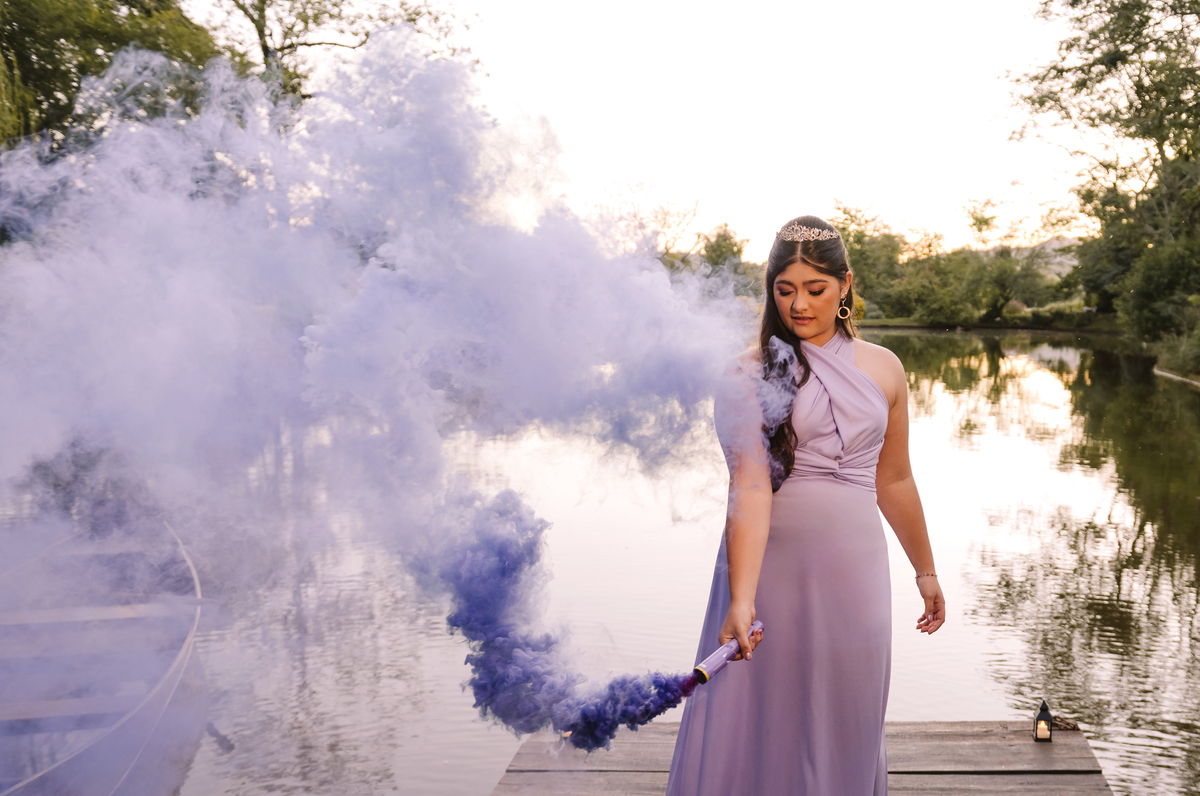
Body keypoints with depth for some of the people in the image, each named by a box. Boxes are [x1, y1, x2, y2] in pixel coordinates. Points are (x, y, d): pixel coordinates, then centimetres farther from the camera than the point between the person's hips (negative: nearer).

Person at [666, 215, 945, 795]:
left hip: (853, 568, 3)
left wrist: (925, 571, 23)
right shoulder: (749, 375, -5)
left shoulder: (883, 370, 7)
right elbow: (750, 486, -18)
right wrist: (742, 600, -29)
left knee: (842, 725, 9)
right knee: (753, 724, 1)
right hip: (768, 562, -3)